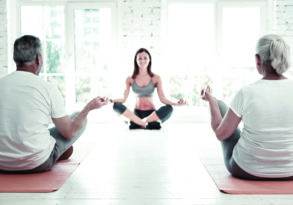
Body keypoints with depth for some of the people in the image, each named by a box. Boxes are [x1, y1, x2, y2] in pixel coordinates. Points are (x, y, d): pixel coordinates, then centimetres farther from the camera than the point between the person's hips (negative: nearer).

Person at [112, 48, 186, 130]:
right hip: (137, 113, 0)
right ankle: (142, 122, -21)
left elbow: (162, 98, -5)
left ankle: (143, 121, -17)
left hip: (152, 113, 0)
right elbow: (124, 99, 0)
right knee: (116, 105, -29)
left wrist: (176, 103, -22)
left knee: (169, 108, -33)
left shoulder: (156, 78, 2)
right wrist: (110, 100, -16)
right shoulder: (130, 79, 5)